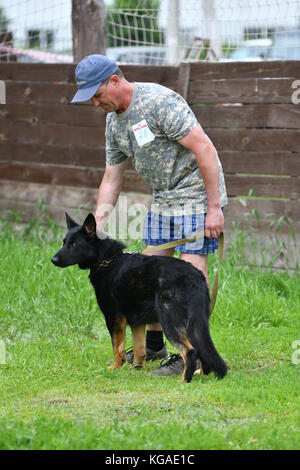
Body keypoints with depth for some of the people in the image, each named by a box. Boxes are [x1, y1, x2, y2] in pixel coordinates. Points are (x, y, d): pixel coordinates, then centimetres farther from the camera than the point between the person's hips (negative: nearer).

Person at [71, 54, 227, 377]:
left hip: (197, 192, -9)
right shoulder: (113, 122, 7)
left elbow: (204, 149, -23)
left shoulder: (159, 102, -22)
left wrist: (214, 207, -23)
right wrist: (95, 228, 3)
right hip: (162, 198, 9)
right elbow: (111, 179, 13)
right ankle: (153, 346, 22)